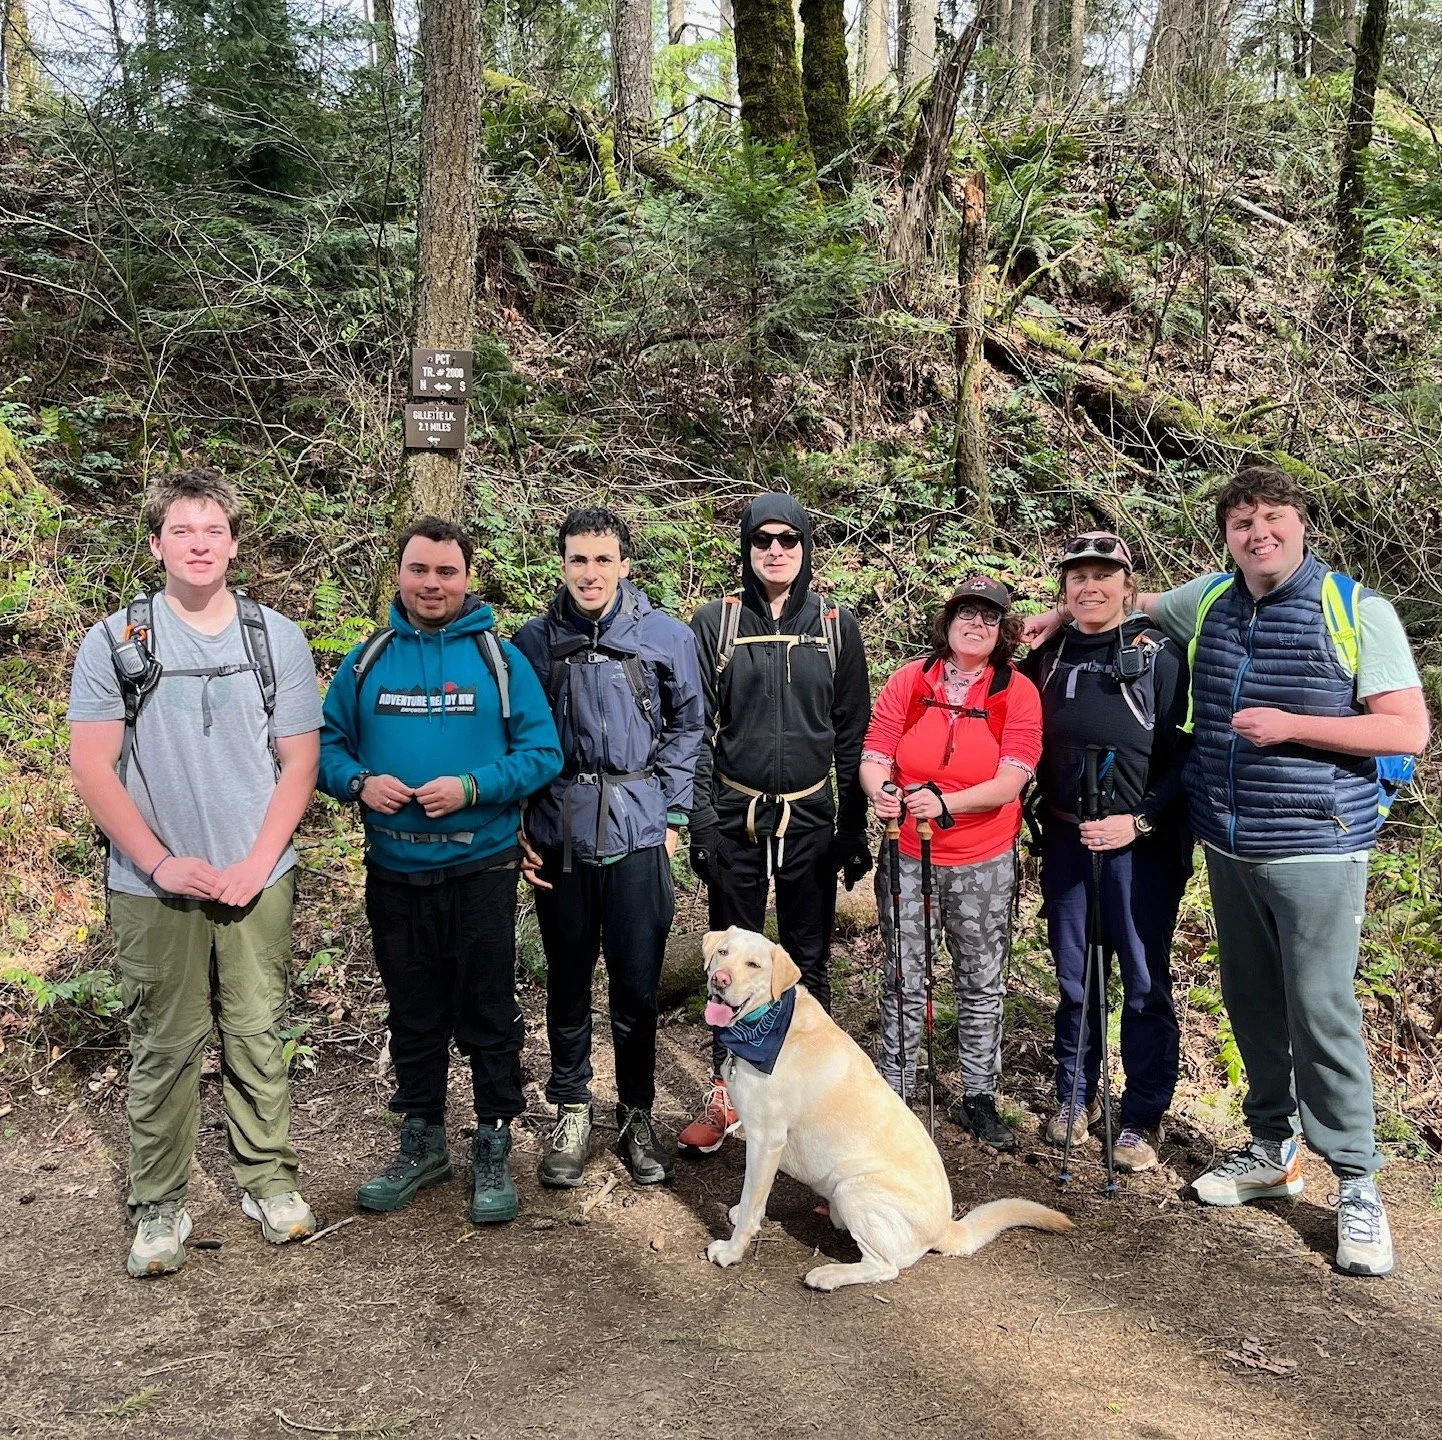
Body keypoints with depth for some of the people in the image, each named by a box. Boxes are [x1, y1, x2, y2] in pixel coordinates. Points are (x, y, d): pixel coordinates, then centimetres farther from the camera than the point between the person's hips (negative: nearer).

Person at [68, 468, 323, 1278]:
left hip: (259, 880, 1)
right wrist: (161, 863, -11)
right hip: (154, 886, -1)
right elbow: (90, 765, -3)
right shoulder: (115, 642, 0)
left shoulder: (278, 639, 4)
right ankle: (159, 1207, 20)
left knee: (258, 1036, 9)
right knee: (165, 1047, 6)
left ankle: (269, 1179, 26)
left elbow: (299, 762, 3)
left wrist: (256, 865, -7)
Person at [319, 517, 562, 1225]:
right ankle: (422, 1141, 32)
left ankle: (493, 1148, 23)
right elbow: (327, 743, 9)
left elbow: (542, 753, -6)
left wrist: (473, 787, -19)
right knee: (412, 1015, 16)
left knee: (488, 1017, 7)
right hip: (393, 874, 3)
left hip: (480, 872, -2)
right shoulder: (366, 660, 5)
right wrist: (358, 782, -12)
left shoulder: (500, 658, -3)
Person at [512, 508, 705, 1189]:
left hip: (638, 832, -1)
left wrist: (672, 814, 4)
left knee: (637, 986, 5)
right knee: (566, 980, 11)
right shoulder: (534, 641, 1)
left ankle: (637, 1114, 23)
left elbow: (687, 726, 9)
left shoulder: (667, 636, 0)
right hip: (557, 836, 1)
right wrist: (513, 828, 2)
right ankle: (571, 1108, 27)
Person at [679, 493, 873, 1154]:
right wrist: (702, 816, -8)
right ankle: (725, 1093, 20)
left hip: (810, 821, 1)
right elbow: (696, 726, -1)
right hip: (734, 820, -1)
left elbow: (853, 731, 5)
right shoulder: (714, 623, 0)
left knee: (809, 961, 10)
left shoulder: (837, 626, 3)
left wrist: (855, 825, 2)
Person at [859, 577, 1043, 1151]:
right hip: (907, 855, 0)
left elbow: (1011, 780, -13)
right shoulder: (908, 680, -1)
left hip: (985, 863, 0)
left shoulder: (1019, 692, -4)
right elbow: (873, 756, -4)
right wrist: (883, 793, -27)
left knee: (982, 983, 12)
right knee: (904, 981, 7)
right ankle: (894, 1093, 21)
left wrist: (944, 802, -29)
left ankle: (980, 1095, 27)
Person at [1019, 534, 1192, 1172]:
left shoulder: (1159, 654, -6)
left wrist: (1139, 820, -17)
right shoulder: (1047, 657, 8)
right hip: (1066, 841, 4)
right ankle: (1075, 1095, 28)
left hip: (1143, 844, -4)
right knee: (1074, 976, 13)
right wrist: (1042, 823, 5)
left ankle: (1143, 1117, 14)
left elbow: (1186, 755, -10)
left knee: (1145, 981, 2)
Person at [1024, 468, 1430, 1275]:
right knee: (1252, 1004, 13)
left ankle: (1358, 1185, 10)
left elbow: (1409, 730, -11)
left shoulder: (1358, 611, -8)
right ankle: (1275, 1151, 29)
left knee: (1322, 1012, -5)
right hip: (1227, 846, 5)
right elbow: (1131, 604, 29)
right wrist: (1061, 616, 18)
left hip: (1316, 847, -5)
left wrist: (1289, 725, -17)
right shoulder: (1210, 602, 7)